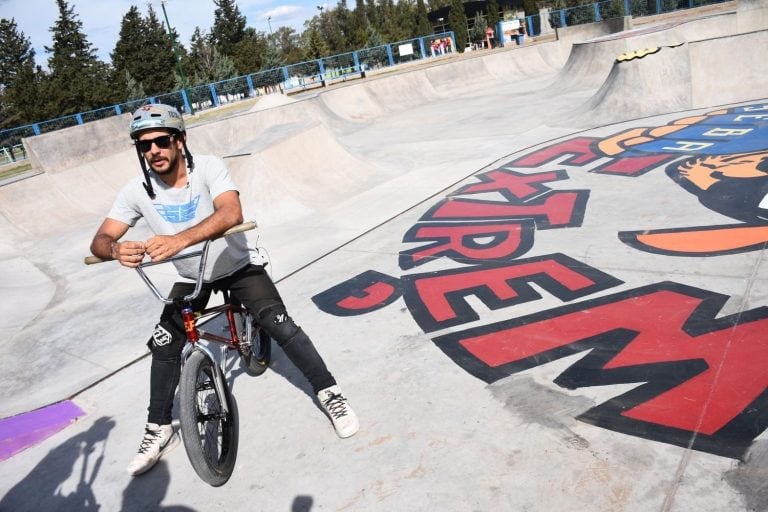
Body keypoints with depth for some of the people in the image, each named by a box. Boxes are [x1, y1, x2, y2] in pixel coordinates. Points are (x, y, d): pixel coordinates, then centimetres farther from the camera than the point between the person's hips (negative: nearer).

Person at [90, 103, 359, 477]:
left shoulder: (208, 167, -26)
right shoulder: (137, 190, -16)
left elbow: (231, 213, -44)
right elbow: (100, 240, -19)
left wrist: (179, 240, -59)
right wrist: (117, 250, -45)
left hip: (238, 266, -3)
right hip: (192, 276, 4)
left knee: (281, 326, -16)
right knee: (164, 347, -1)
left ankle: (329, 393, 1)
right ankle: (159, 431, 17)